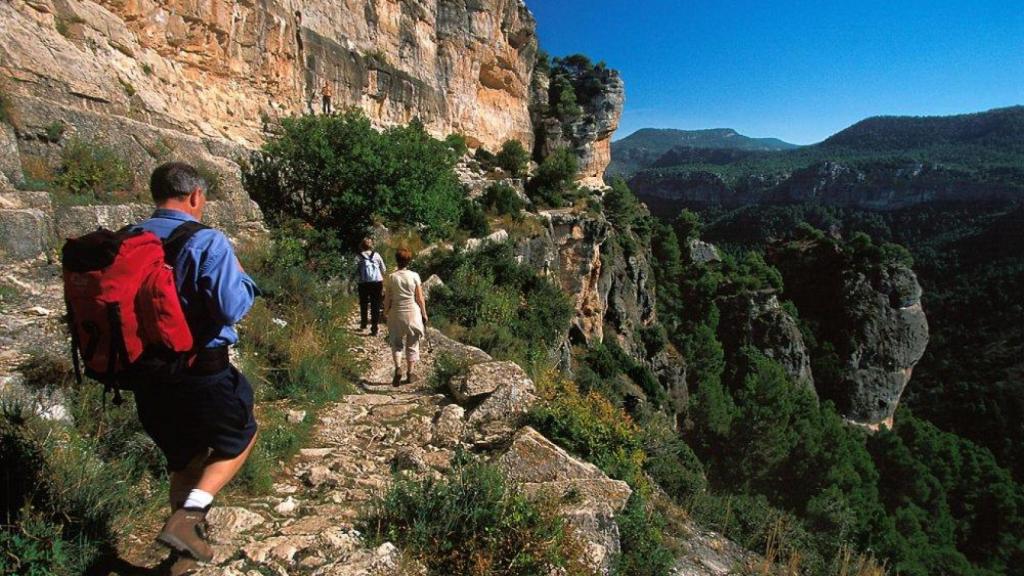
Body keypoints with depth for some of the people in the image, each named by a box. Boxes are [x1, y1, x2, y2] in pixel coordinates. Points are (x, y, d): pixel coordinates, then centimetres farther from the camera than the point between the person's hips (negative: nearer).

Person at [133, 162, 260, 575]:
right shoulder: (207, 241, -17)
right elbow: (231, 308, -22)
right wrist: (243, 279, -3)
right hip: (202, 372, -6)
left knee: (184, 459, 23)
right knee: (240, 438, 19)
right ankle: (188, 516, 1)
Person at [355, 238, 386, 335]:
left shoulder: (359, 257, 0)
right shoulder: (377, 255, 5)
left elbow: (355, 272, -5)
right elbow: (384, 270, 9)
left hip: (364, 284, -1)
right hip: (377, 283, 1)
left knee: (363, 305, 19)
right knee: (375, 306, 6)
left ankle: (363, 325, 34)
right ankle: (374, 328, 3)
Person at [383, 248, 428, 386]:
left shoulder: (391, 277, -6)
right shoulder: (414, 276, -8)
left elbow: (387, 299, -2)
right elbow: (420, 298, -5)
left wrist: (385, 312, 15)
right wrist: (424, 314, 7)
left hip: (396, 313, 1)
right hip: (413, 312, 0)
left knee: (396, 343, 14)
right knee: (412, 344, 12)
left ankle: (398, 367, -8)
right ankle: (410, 374, 17)